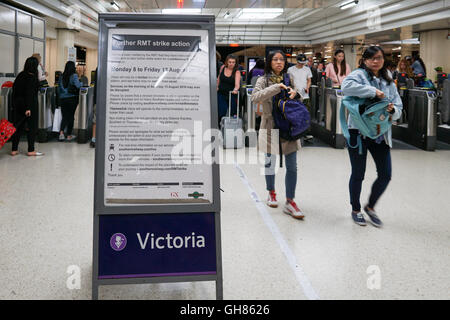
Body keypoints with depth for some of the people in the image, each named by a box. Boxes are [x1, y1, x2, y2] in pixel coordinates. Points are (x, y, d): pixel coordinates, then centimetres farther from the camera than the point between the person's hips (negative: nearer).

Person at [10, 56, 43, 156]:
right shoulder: (32, 78, -15)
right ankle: (31, 150, 6)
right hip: (30, 104, -7)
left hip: (18, 104, 7)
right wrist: (28, 108, -22)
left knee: (18, 126, 11)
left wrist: (14, 104, 18)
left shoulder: (20, 75, 7)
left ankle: (14, 149, 14)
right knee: (32, 127, 3)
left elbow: (14, 88, 12)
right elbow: (29, 93, -21)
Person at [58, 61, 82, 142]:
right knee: (71, 116, 7)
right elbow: (78, 85, -20)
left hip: (62, 99, 4)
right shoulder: (74, 76, -7)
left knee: (65, 116, 7)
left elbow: (59, 88, 11)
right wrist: (81, 83, 1)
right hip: (72, 98, -4)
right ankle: (69, 135, 13)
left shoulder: (62, 77, 7)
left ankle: (61, 132, -13)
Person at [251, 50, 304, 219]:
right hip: (270, 127, -2)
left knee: (292, 166, -2)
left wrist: (294, 93, -6)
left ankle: (290, 202, 6)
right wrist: (276, 87, -26)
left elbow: (296, 99, 18)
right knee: (270, 162, 14)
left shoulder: (290, 79, 7)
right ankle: (271, 193, 36)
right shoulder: (263, 80, -4)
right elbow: (255, 97, -22)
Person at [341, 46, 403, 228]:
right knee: (358, 174, 6)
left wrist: (392, 109, -11)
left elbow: (398, 109, 13)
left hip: (380, 134, 5)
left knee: (386, 174, 3)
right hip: (359, 132, -5)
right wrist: (373, 92, -25)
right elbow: (346, 86, -26)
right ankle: (356, 210, 26)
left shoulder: (389, 83, 15)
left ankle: (370, 206, 26)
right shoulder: (359, 74, -3)